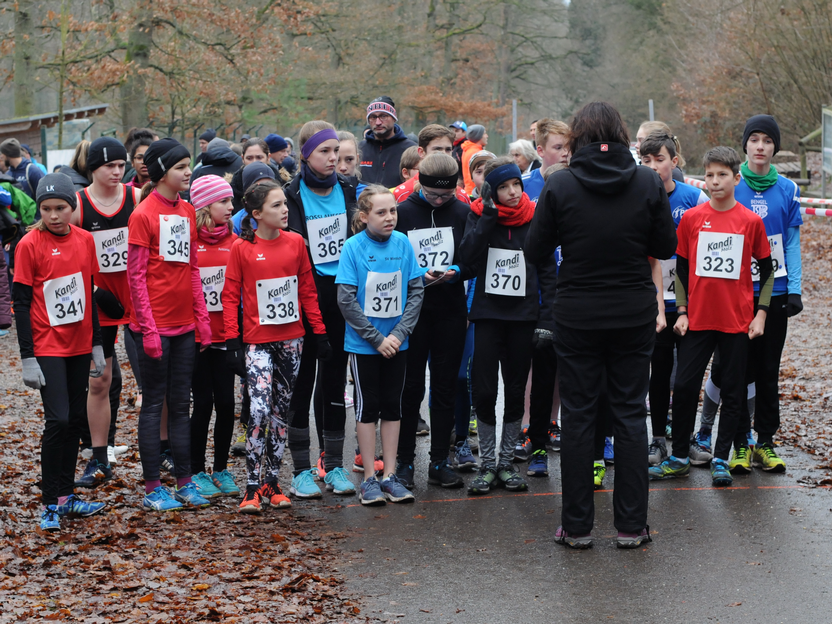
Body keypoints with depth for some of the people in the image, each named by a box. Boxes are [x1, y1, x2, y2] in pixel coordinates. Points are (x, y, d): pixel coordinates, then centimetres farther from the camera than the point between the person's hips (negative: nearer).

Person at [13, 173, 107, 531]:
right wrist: (27, 358, -12)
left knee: (75, 420, 9)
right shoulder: (30, 245, -9)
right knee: (57, 420, -11)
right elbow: (21, 303, -8)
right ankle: (51, 504, -2)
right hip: (47, 347, -5)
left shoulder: (85, 240, 4)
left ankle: (65, 496, 19)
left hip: (79, 346, 5)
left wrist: (97, 344, 12)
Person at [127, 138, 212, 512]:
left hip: (184, 324, 6)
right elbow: (136, 277, -11)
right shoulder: (143, 215, -10)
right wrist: (149, 329, -15)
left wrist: (202, 316, 8)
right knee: (154, 404, 1)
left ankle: (184, 483, 18)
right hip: (154, 325, -6)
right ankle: (152, 489, 8)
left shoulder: (188, 211, 9)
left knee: (181, 404, 11)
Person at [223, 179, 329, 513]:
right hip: (257, 341, -4)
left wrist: (319, 333, 8)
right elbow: (231, 296, -2)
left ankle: (272, 482, 19)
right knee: (260, 409, -14)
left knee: (281, 410, 9)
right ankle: (252, 486, -6)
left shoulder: (295, 242, 4)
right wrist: (232, 341, -7)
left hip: (291, 339, 4)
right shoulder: (241, 248, -5)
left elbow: (308, 290, 10)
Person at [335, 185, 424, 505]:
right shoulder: (353, 247, -12)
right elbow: (346, 300, -13)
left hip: (396, 342, 3)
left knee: (393, 406, 9)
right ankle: (369, 478, 13)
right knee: (368, 406, 5)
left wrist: (399, 333, -12)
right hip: (363, 343, -3)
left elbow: (416, 291, -1)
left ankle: (390, 475, 18)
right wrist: (377, 338, -15)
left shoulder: (402, 243, -3)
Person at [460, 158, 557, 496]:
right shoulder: (479, 216, 1)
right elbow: (466, 256, -14)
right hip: (488, 314, -1)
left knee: (516, 391, 7)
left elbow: (548, 271, 4)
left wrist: (547, 318, -3)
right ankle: (487, 465, 8)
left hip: (523, 315, 1)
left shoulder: (535, 218, 1)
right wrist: (489, 215, -18)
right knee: (484, 391, -4)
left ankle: (507, 463, 18)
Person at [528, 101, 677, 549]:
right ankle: (631, 525, 12)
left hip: (577, 316, -1)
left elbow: (535, 252, -4)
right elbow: (666, 248, 1)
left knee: (577, 416, 7)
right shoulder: (648, 182, -5)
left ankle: (577, 527, 11)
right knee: (630, 413, 9)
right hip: (635, 314, 1)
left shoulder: (559, 185, -9)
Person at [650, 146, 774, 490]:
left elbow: (767, 269, 6)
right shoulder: (691, 218, 0)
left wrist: (761, 313, -1)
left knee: (732, 391, 5)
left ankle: (721, 459, 16)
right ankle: (679, 458, 14)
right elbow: (681, 268, 8)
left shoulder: (751, 221, -3)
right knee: (684, 387, 1)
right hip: (698, 318, 1)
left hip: (737, 321, -1)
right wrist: (682, 311, 2)